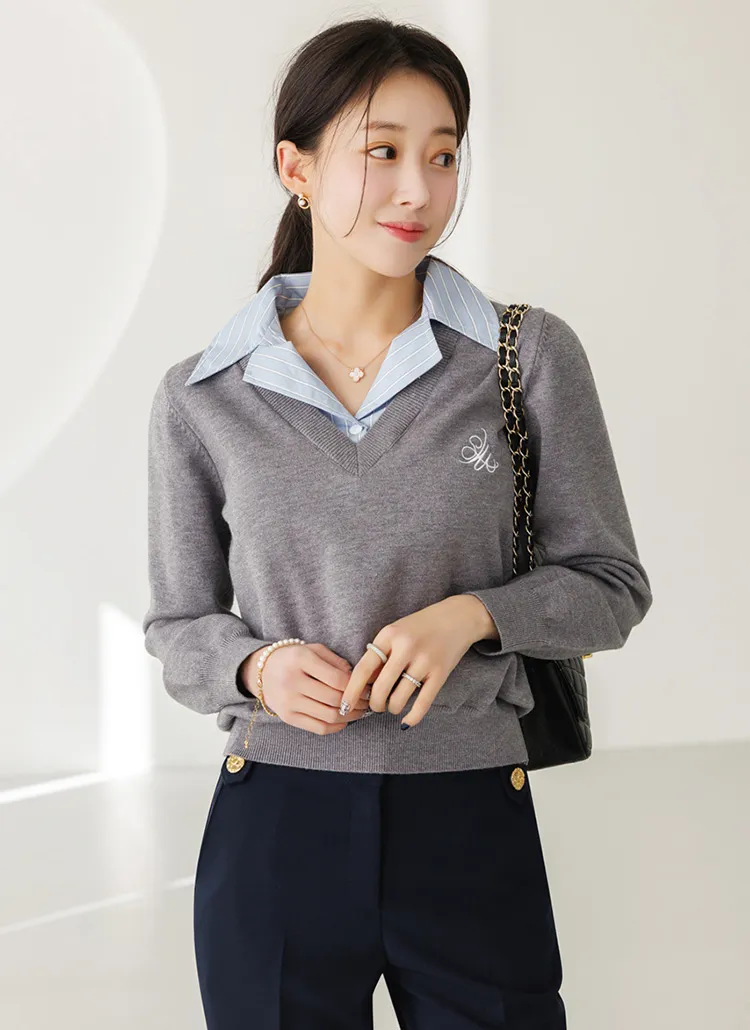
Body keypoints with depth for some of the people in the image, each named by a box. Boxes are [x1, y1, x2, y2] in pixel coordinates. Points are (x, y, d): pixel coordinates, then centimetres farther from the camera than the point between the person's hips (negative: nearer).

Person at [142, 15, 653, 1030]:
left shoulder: (532, 357, -4)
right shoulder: (201, 401, -1)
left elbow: (610, 586, 1)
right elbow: (180, 628, 8)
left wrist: (470, 614, -16)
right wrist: (258, 668, -13)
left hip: (473, 831, 0)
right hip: (274, 830, 1)